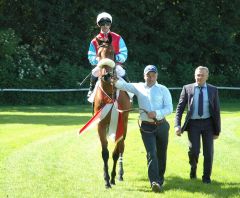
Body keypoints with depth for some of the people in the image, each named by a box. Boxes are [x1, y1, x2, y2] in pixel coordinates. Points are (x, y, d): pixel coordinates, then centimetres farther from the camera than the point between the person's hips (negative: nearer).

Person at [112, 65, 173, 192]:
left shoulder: (163, 90, 3)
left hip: (161, 125, 1)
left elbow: (169, 108, -3)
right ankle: (154, 181, -20)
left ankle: (160, 179, 28)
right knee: (151, 153, -12)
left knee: (161, 154, 11)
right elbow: (124, 85, -8)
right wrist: (116, 81, -31)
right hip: (146, 127, -1)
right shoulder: (139, 88, 6)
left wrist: (156, 113, -20)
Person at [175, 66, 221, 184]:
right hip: (193, 124, -1)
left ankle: (206, 177, 14)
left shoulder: (213, 90, 5)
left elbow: (216, 110, 7)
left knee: (208, 152, -1)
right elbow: (180, 108, 1)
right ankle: (193, 168, 20)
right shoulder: (187, 89, 3)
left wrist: (217, 130, 4)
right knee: (194, 150, -11)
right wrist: (177, 125, -11)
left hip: (208, 123, 1)